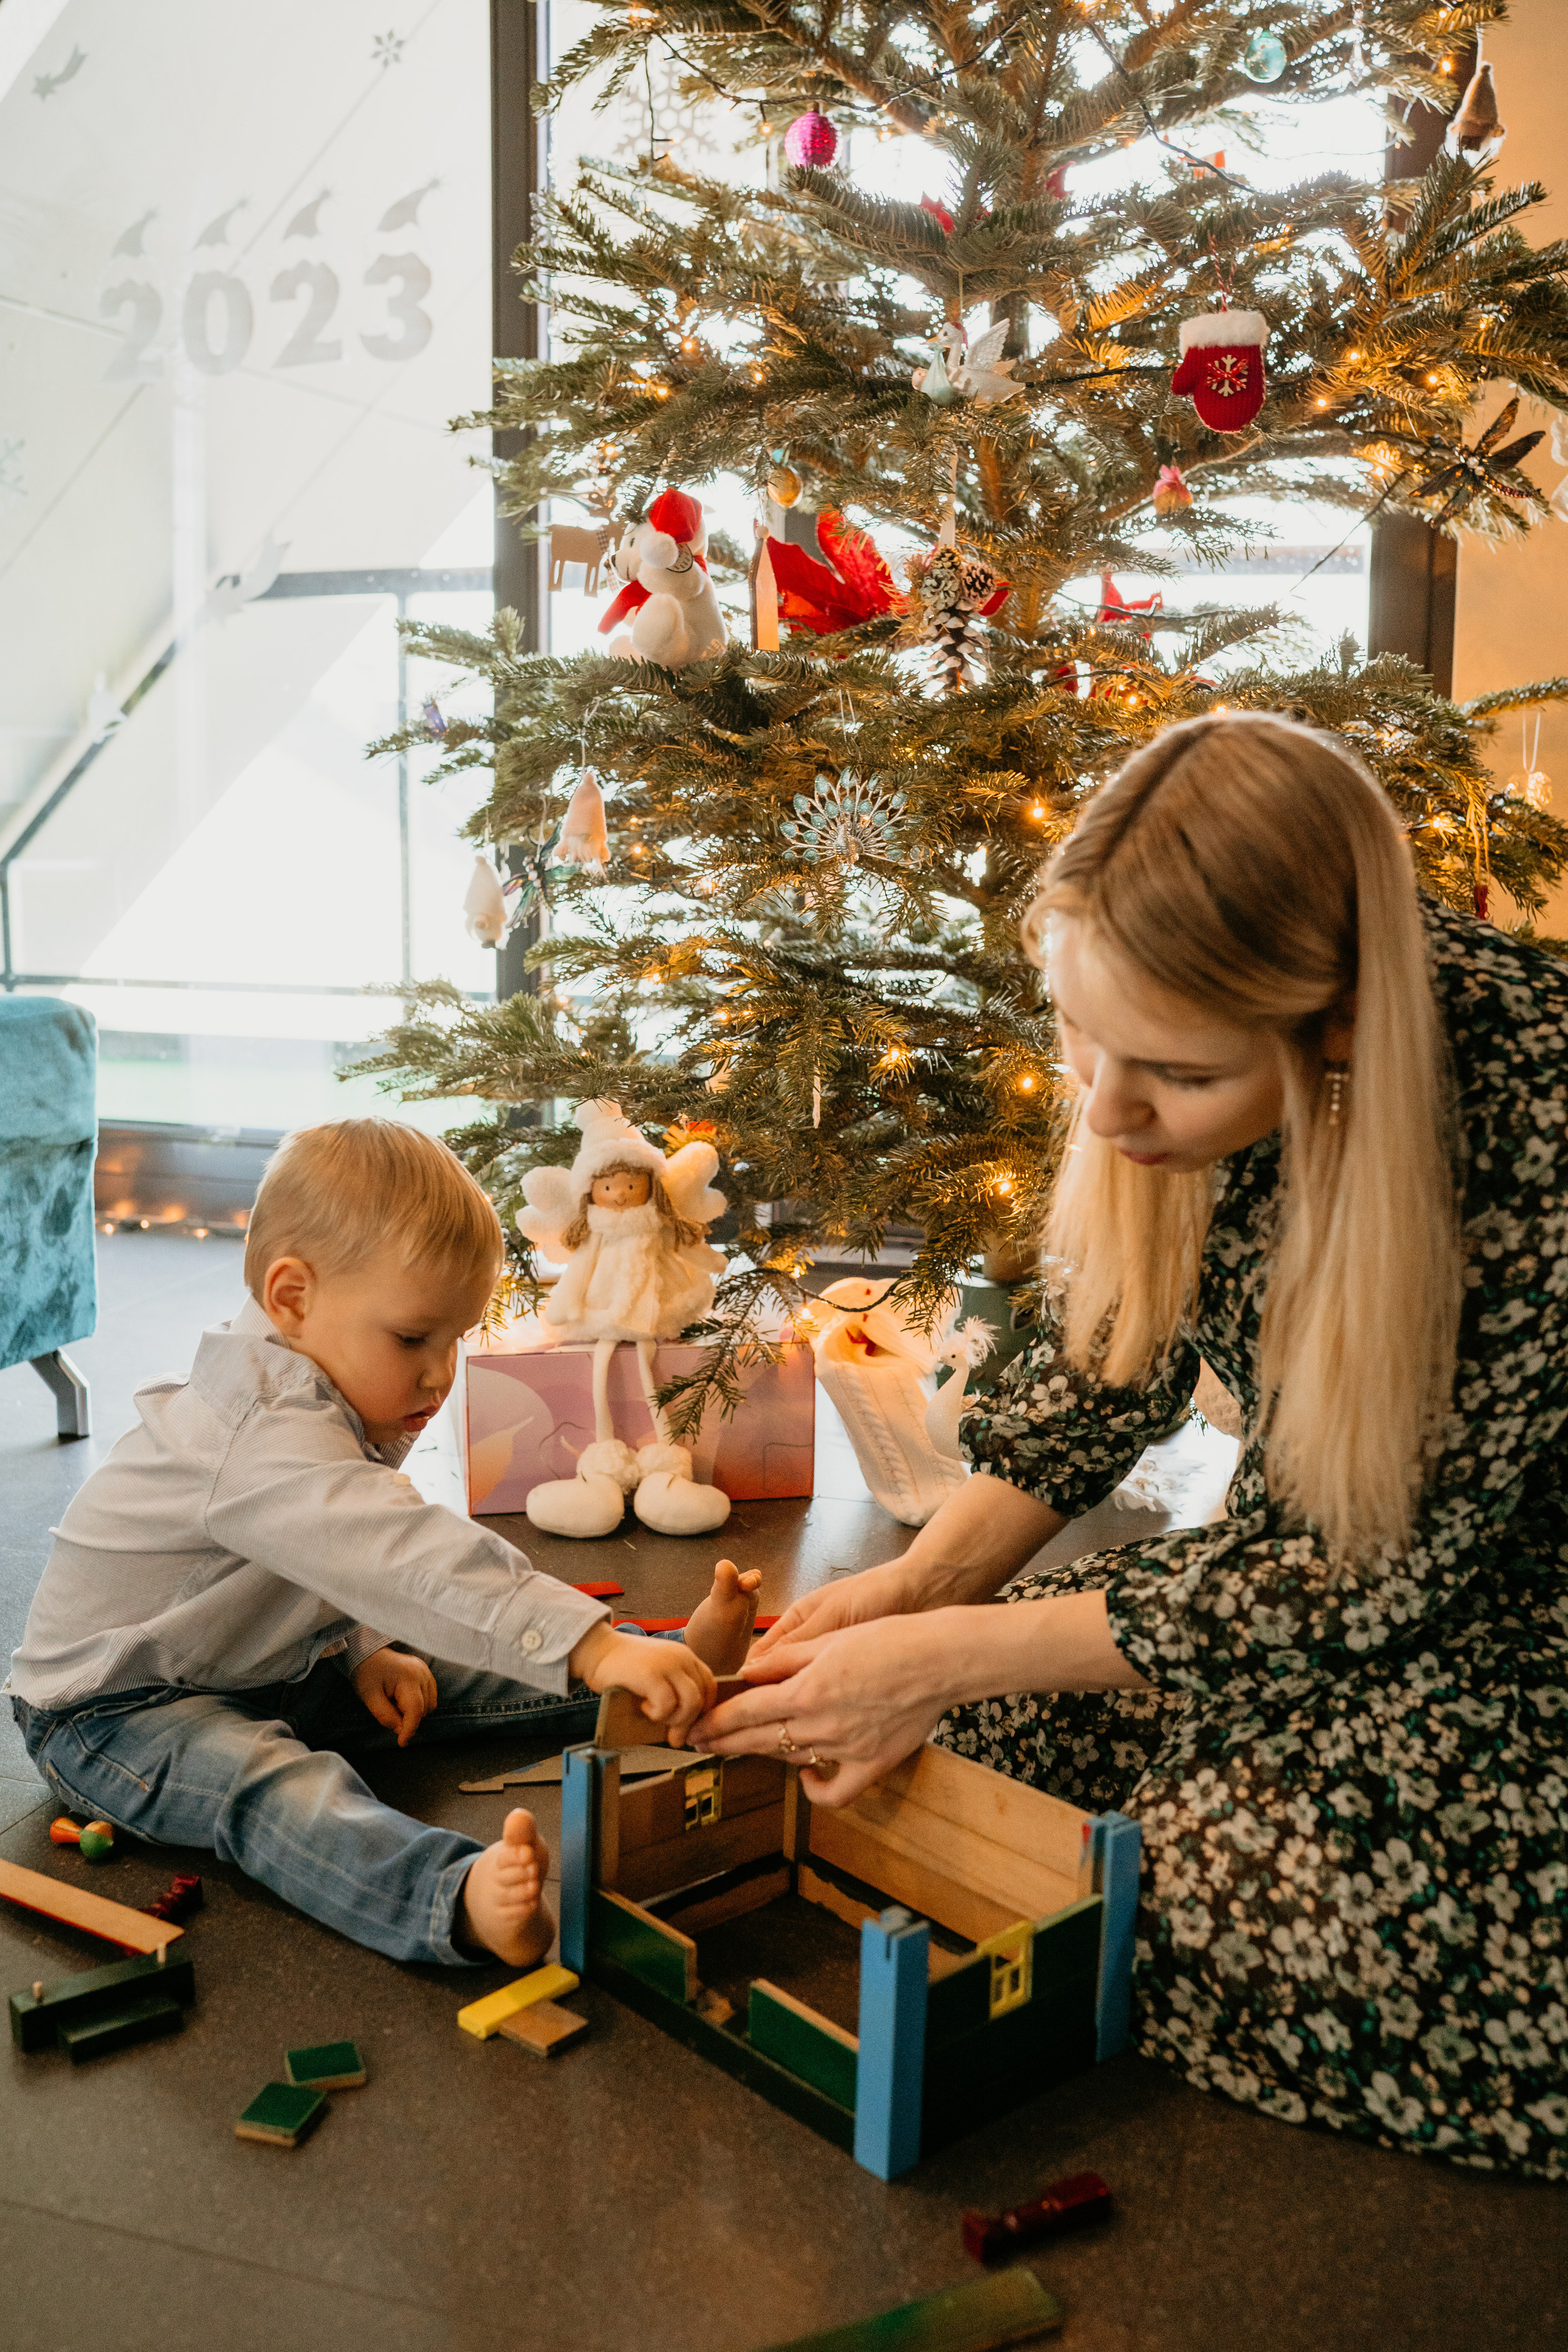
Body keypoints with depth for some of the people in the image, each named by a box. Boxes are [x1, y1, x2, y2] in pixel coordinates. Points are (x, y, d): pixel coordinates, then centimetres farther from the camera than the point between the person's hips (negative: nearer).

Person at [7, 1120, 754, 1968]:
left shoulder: (321, 1404, 1)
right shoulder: (265, 1437, -34)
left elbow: (347, 1567, 15)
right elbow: (412, 1559, -46)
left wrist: (364, 1652, -2)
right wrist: (592, 1648, -51)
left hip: (266, 1666, 10)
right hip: (116, 1707, -9)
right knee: (275, 1785, -35)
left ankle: (672, 1665, 2)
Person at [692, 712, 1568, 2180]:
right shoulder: (1169, 1040, -16)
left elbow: (1382, 1571, -26)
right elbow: (1111, 1351, -1)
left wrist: (946, 1656, -26)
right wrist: (922, 1579, -14)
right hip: (1331, 1549, 6)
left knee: (1248, 1880, -22)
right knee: (981, 1732, -7)